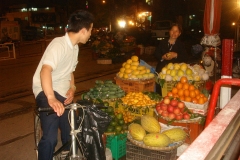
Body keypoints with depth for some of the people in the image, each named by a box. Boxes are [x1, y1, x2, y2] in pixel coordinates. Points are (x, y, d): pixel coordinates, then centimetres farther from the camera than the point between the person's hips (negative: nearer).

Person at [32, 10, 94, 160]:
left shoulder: (74, 47, 9)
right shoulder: (59, 44, -20)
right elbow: (45, 70, -36)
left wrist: (72, 88, 3)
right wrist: (51, 98, -50)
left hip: (63, 93, 8)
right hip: (47, 92, -8)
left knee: (70, 134, 14)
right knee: (50, 137, -24)